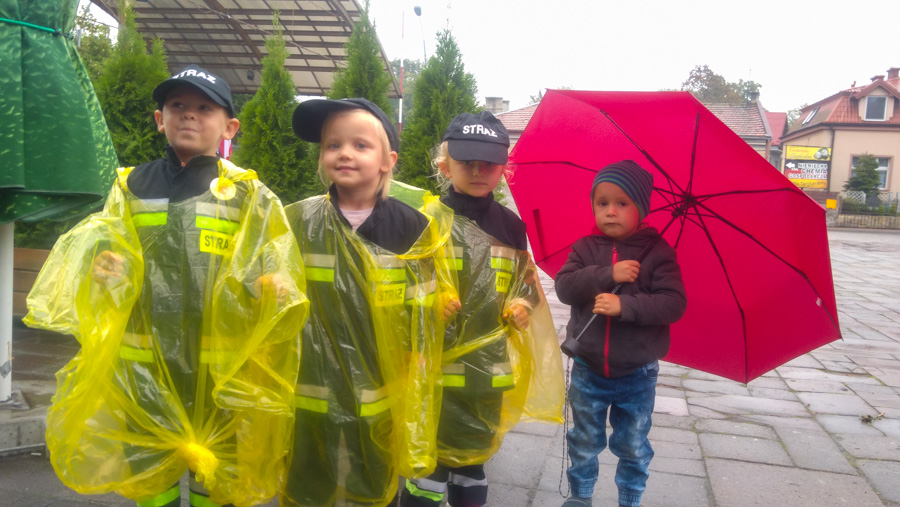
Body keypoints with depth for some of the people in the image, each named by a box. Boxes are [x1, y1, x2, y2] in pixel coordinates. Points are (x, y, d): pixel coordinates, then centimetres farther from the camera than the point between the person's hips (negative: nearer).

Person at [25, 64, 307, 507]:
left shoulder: (248, 193, 2)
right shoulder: (130, 187, 10)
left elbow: (277, 271, 1)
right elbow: (99, 254, 16)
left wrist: (272, 289, -21)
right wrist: (103, 270, -7)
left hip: (222, 373, -2)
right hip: (144, 370, 3)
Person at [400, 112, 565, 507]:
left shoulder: (509, 225, 7)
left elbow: (525, 280, 18)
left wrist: (524, 303, -2)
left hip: (488, 367, 4)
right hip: (437, 367, -4)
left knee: (474, 457, 18)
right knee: (431, 460, 4)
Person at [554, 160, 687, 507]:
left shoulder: (657, 252, -9)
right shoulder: (585, 248, -2)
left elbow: (674, 304, -17)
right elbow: (564, 286, -15)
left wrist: (625, 305, -30)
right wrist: (608, 274, -26)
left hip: (637, 374, -1)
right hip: (588, 371, 2)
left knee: (633, 448, 16)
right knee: (585, 443, 18)